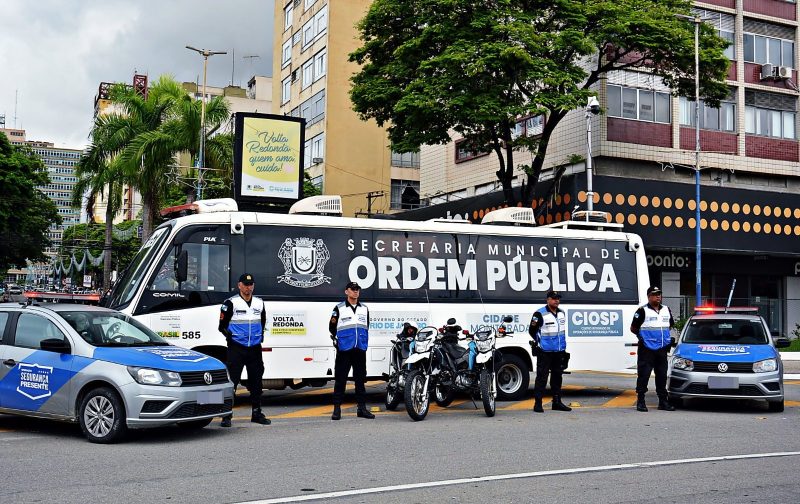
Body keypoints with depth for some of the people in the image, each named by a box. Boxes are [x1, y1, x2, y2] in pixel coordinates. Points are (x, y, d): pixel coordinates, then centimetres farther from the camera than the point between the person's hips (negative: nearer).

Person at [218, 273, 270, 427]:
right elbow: (222, 325, -2)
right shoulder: (231, 303, -4)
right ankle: (226, 415, -2)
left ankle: (257, 413, 21)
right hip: (236, 349, -5)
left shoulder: (260, 303, 12)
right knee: (232, 381, -7)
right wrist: (231, 337, -8)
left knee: (256, 381, 11)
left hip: (255, 349, 5)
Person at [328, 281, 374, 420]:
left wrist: (364, 341, 12)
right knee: (340, 379, -3)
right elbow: (332, 327, 5)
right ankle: (337, 409, 2)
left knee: (360, 379, 7)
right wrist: (338, 340, -2)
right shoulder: (339, 308, 3)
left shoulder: (364, 308, 15)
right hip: (344, 350, -4)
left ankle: (362, 408, 12)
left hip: (360, 350, 4)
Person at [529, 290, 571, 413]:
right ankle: (538, 403, -2)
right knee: (542, 377, -6)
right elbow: (532, 331, -7)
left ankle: (557, 402, 22)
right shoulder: (540, 314, -12)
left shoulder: (562, 313, 12)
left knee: (557, 377, 13)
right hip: (545, 352, -7)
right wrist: (539, 341, -7)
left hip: (559, 352, 7)